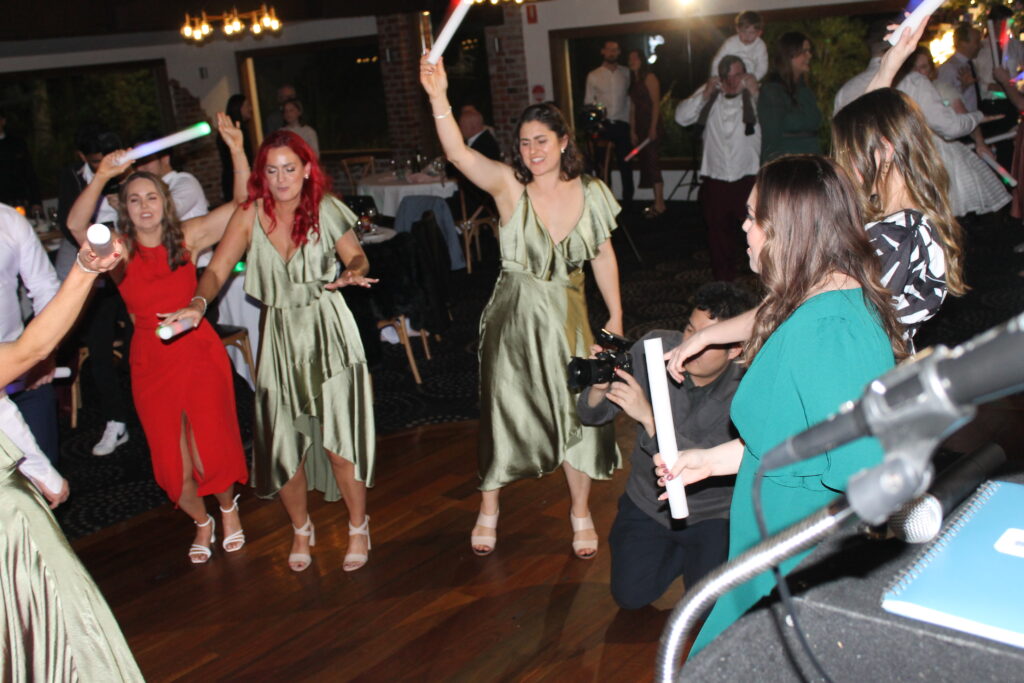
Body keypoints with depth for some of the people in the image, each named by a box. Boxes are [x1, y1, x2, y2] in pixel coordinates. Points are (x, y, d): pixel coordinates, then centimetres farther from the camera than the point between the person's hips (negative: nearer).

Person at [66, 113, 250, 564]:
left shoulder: (187, 238, -2)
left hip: (199, 350, -1)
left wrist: (237, 151, -17)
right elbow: (76, 225, -21)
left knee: (210, 450, -2)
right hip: (151, 361, 1)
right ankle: (202, 522, 36)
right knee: (174, 464, 7)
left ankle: (228, 507, 31)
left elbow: (244, 203, -6)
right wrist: (101, 177, -32)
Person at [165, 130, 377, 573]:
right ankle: (301, 529, 32)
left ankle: (358, 527, 19)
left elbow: (357, 257, 5)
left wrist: (352, 274, -18)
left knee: (337, 437, -5)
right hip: (278, 336, 2)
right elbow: (217, 270, -10)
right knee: (282, 444, 6)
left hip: (327, 334, -2)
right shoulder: (250, 215, -4)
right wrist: (198, 303, -30)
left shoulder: (324, 209, -5)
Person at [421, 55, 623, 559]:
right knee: (504, 410, 10)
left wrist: (615, 316, 7)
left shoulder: (590, 193, -2)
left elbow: (603, 257, 7)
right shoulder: (510, 186, -10)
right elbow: (459, 154, -26)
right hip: (514, 313, -1)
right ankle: (489, 510, 34)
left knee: (578, 412, 5)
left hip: (567, 314, 2)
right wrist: (438, 98, -39)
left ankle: (580, 512, 30)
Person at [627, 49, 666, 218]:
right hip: (639, 125, 7)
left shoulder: (649, 78, -6)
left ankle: (660, 204, -7)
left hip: (651, 124, -7)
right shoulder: (633, 81, 16)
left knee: (651, 161, -10)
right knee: (645, 162, 5)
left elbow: (656, 103, -12)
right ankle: (658, 202, 10)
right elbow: (633, 107, 12)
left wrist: (653, 128, -19)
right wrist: (632, 131, 5)